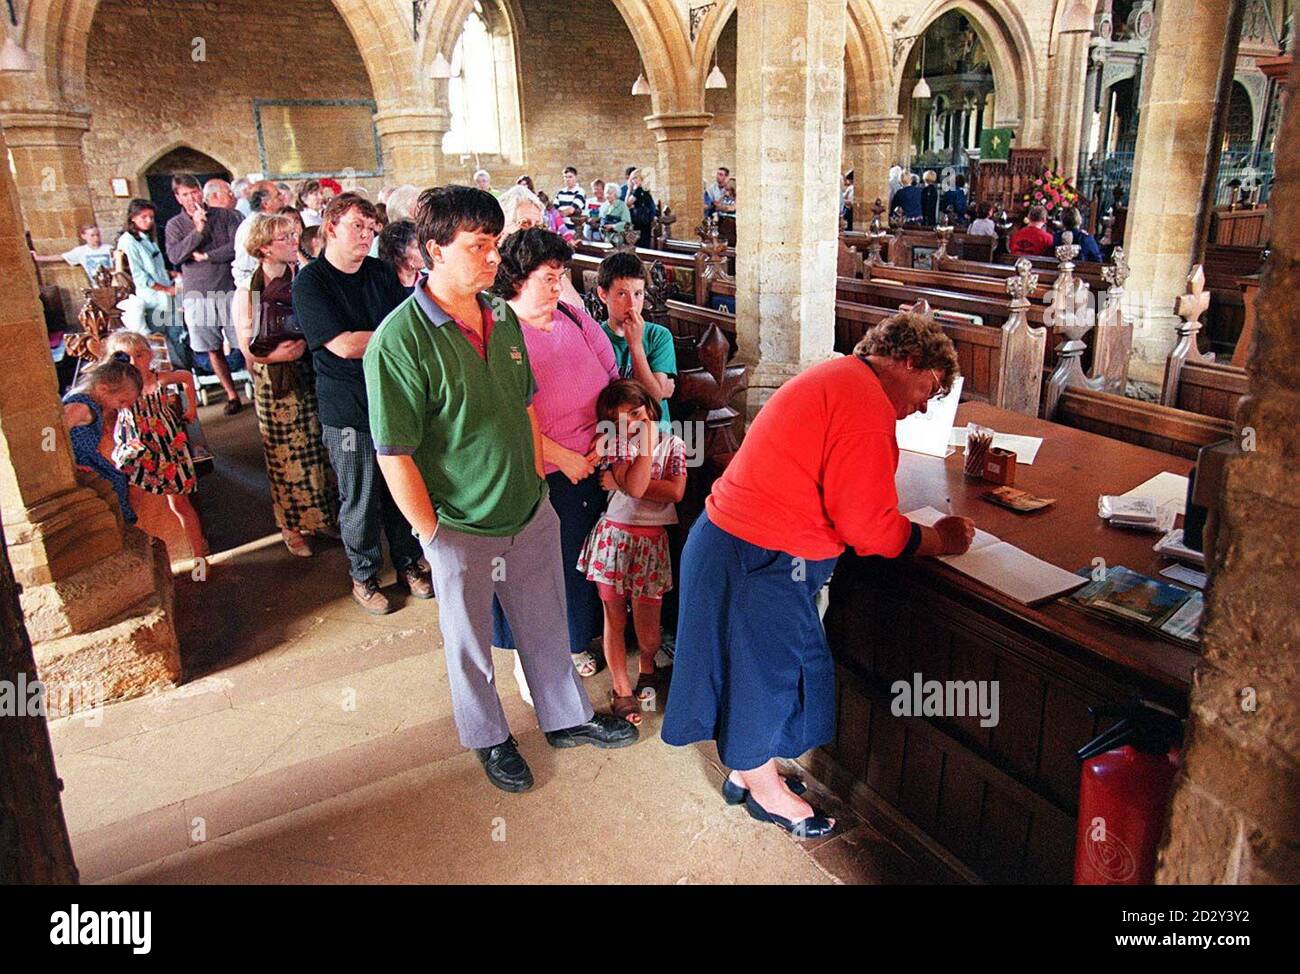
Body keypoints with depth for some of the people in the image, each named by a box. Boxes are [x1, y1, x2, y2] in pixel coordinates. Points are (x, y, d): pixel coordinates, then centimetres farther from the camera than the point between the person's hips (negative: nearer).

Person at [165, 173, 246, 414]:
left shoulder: (225, 215, 2)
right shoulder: (175, 225, 7)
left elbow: (238, 246, -8)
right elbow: (174, 256, -8)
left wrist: (206, 256, -8)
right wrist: (198, 230, -14)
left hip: (229, 289, -2)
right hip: (197, 295, 2)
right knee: (213, 349, 6)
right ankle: (232, 395, 17)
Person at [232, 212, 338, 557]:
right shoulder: (246, 295, -6)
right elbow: (248, 350, -6)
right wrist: (275, 353, -22)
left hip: (311, 377, 3)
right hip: (275, 386, -3)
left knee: (320, 448, 8)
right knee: (285, 456, 6)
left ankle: (322, 516, 27)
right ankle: (291, 526, 23)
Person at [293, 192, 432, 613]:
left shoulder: (381, 272, 7)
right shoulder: (310, 282, -9)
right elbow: (344, 345, -18)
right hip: (348, 410, -4)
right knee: (360, 501, 7)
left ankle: (408, 563, 34)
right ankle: (364, 575, 27)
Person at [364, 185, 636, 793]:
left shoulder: (502, 317, -1)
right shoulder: (400, 340, -21)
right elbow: (394, 454, -19)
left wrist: (538, 479, 11)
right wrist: (431, 533, -14)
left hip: (531, 514, 6)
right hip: (460, 529, -5)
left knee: (545, 625, 22)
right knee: (470, 643, 17)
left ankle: (566, 718, 45)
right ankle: (490, 738, 42)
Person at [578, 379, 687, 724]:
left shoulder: (673, 445, 4)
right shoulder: (613, 444, -2)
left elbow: (676, 492, -12)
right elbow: (635, 488, -19)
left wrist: (622, 481, -13)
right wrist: (648, 439, -14)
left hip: (652, 540, 1)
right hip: (615, 536, -1)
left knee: (648, 625, 3)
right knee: (615, 618, 6)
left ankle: (647, 668, 34)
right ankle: (621, 689, 19)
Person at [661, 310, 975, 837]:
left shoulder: (834, 377, 13)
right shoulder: (866, 405, -20)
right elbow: (869, 528, -20)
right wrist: (939, 540, -4)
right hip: (759, 561, -10)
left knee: (757, 666, 23)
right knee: (765, 669, 9)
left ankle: (747, 770, 42)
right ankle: (767, 792, 32)